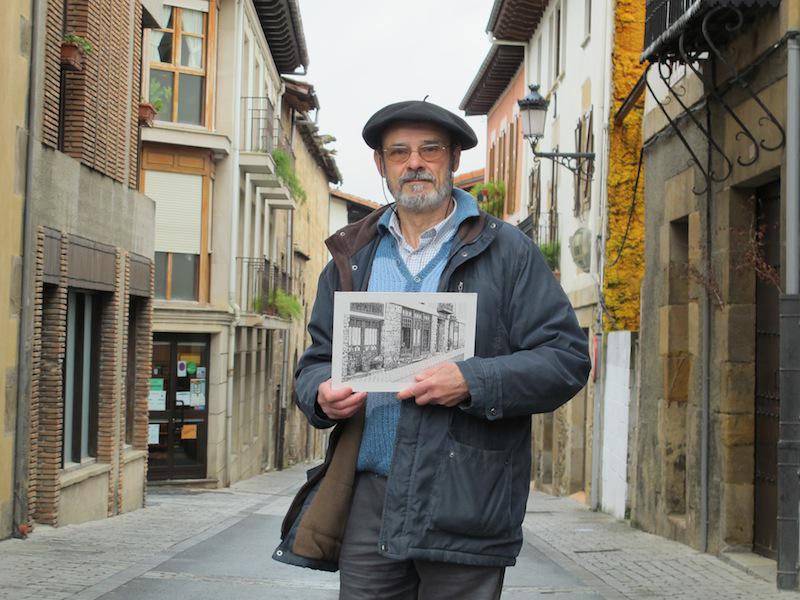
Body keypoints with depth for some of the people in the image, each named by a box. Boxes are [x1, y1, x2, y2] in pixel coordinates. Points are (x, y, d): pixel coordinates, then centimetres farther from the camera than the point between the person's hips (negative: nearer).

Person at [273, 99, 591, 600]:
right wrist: (323, 393, -3)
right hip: (368, 501, 4)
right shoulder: (352, 257, 16)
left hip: (464, 507, -3)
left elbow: (567, 357, -2)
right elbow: (317, 361, 21)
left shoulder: (506, 250, 4)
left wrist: (472, 381, -17)